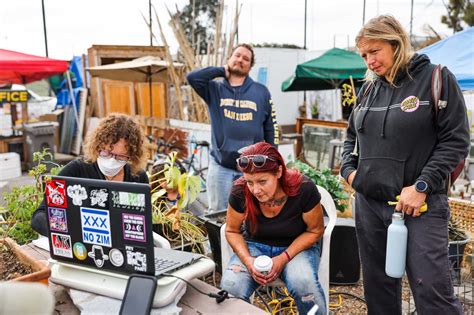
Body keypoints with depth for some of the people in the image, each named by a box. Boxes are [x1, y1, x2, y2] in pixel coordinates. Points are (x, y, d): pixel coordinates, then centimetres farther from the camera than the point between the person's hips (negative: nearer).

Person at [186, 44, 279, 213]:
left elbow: (271, 129, 8)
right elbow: (192, 77, -14)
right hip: (220, 167, 0)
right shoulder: (215, 89, 4)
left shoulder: (261, 92, 5)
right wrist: (222, 70, -3)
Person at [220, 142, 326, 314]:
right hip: (256, 245, 1)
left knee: (303, 283, -34)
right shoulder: (240, 191, -20)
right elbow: (232, 231, -3)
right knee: (230, 287, -27)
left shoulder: (303, 189, -25)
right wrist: (248, 260, -20)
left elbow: (315, 231, -9)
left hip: (297, 246, -1)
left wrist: (284, 258, -20)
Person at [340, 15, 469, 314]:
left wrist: (422, 186, -15)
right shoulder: (369, 89, 12)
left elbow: (456, 140, -8)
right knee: (378, 286, 14)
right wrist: (348, 169, 5)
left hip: (420, 205, -5)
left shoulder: (436, 79, -4)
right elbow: (352, 136, 23)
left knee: (432, 290, -7)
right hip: (369, 203, 6)